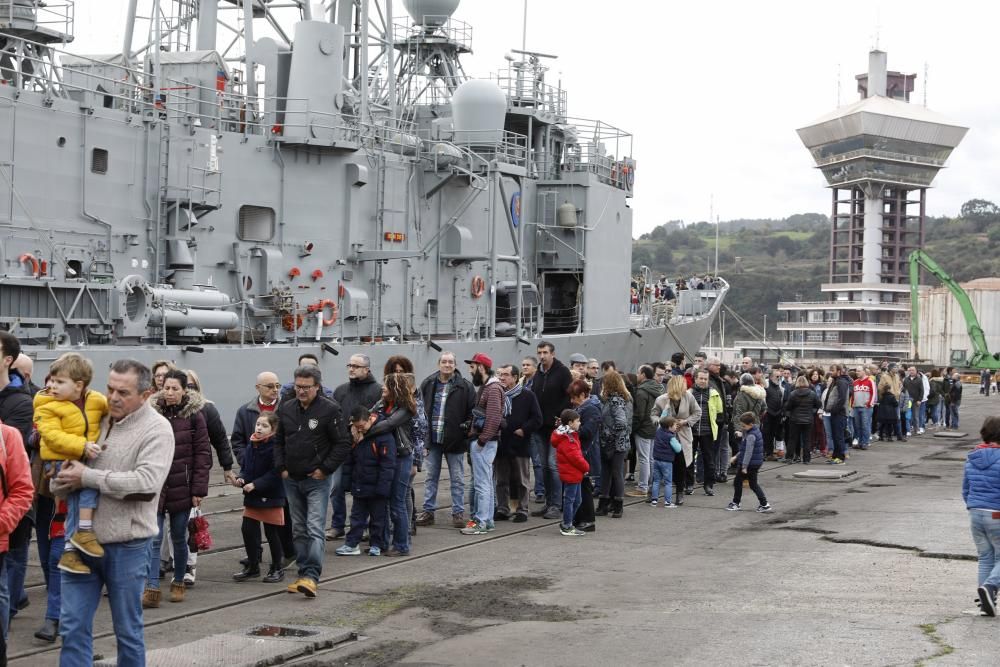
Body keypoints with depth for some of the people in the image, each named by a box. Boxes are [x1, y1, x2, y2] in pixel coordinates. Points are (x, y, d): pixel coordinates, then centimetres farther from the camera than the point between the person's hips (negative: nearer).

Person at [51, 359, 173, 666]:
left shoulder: (157, 429, -10)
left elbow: (147, 483, -25)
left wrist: (88, 477, -19)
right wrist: (63, 480, -11)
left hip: (126, 545, -5)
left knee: (128, 630, 9)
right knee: (72, 627, 7)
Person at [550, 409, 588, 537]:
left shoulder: (571, 435, 14)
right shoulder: (567, 439, -19)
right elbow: (575, 456, -22)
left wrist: (584, 466, 9)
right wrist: (586, 467, -10)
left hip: (575, 474, 10)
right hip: (571, 474, -10)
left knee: (576, 500, 17)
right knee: (569, 500, -3)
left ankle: (566, 524, 25)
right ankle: (567, 527, 4)